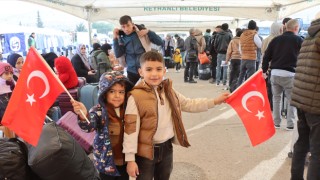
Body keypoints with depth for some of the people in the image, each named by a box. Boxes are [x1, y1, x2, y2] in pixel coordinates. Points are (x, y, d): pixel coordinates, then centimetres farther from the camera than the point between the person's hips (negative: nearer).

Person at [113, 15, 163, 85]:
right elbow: (118, 55, -4)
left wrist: (149, 32, -16)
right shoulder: (122, 38, 4)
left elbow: (160, 42, -6)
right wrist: (115, 38, -8)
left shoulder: (143, 32, -4)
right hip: (131, 72, 3)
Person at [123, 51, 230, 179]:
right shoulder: (136, 97, -19)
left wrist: (215, 101, 4)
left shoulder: (169, 91, 0)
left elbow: (189, 104, 11)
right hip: (145, 151, -5)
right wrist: (130, 159, -16)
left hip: (166, 148, 6)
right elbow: (131, 129, -18)